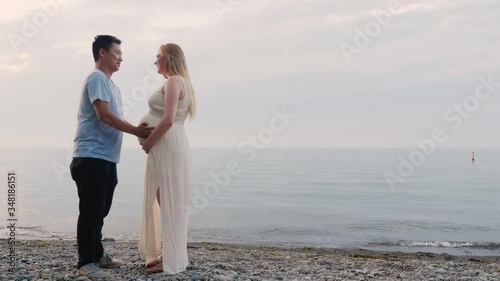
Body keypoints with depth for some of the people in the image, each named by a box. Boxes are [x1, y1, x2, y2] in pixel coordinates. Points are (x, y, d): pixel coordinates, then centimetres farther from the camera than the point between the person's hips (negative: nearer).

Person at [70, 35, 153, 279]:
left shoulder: (111, 84, 21)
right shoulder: (97, 78, -8)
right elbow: (104, 115, -20)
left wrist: (139, 130, 4)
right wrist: (137, 130, -14)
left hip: (107, 158, 10)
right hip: (91, 157, -10)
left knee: (100, 211, 15)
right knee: (90, 211, -6)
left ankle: (97, 255, 25)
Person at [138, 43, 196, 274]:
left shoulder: (173, 81, -9)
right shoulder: (179, 82, 21)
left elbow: (168, 120, -21)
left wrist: (148, 142, -10)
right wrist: (149, 139, 10)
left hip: (167, 147, -10)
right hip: (168, 146, 10)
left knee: (169, 203, -5)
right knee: (165, 202, 13)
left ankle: (172, 261, 2)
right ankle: (168, 254, 21)